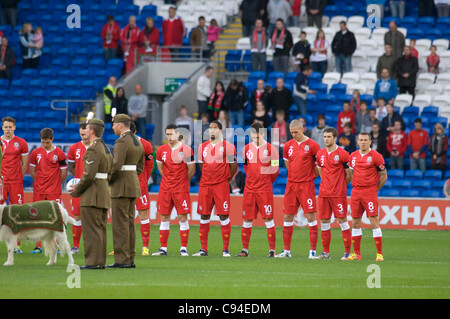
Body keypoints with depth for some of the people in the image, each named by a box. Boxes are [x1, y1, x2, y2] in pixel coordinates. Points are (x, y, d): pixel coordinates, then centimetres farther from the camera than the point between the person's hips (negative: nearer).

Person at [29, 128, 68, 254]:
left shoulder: (59, 154, -2)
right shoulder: (36, 153, 5)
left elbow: (63, 174, 4)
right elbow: (32, 171, 14)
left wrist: (54, 184, 10)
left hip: (54, 191, -2)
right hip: (38, 191, 2)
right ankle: (38, 246, 8)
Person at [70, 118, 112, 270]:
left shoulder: (93, 150, -15)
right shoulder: (106, 148, 15)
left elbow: (89, 175, -22)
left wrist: (77, 190, -8)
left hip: (92, 195, -10)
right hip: (105, 193, 10)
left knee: (91, 229, -8)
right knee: (101, 230, 11)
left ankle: (93, 261, -9)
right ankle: (100, 261, 12)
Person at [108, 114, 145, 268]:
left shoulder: (121, 142, -16)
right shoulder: (137, 142, 14)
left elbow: (117, 165, -26)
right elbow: (140, 167, 18)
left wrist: (109, 179, -10)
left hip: (121, 186, -9)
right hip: (134, 184, 9)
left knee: (120, 223, -7)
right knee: (129, 222, 11)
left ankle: (122, 260, -8)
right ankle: (130, 259, 12)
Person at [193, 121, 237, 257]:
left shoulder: (227, 146, -2)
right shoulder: (203, 147, 12)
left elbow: (233, 166, 4)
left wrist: (225, 179, 8)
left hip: (221, 185, -4)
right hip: (205, 185, 4)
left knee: (224, 215, -6)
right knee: (204, 216, 4)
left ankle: (225, 249, -2)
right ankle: (203, 249, 10)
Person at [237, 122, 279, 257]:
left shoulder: (270, 149, -4)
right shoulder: (247, 148, 8)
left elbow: (275, 170, 0)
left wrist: (265, 182, 8)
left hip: (265, 190, -4)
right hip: (249, 189, 4)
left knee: (268, 219, -4)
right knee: (247, 220, 5)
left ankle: (272, 250, -1)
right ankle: (245, 249, 12)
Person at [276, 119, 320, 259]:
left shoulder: (312, 145, -7)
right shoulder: (288, 146, 9)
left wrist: (312, 175, 3)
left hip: (306, 185, -5)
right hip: (291, 184, 5)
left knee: (311, 216, -7)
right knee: (287, 217, 5)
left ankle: (313, 251, -4)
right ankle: (286, 251, 12)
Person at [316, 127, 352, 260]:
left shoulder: (342, 154, -7)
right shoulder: (320, 154, 10)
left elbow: (349, 175, -2)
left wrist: (340, 186, 6)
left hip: (338, 194, -5)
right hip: (323, 193, 5)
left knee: (342, 221, -4)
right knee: (324, 222, 5)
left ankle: (347, 252, 0)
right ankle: (326, 252, 12)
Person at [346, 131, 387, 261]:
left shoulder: (375, 156, -5)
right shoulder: (353, 156, 11)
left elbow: (383, 176, 0)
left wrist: (375, 189, 2)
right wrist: (356, 188, 14)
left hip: (370, 191, -6)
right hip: (355, 191, 6)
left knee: (374, 221, -9)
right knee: (355, 222, 6)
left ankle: (379, 253, -7)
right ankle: (356, 254, 12)